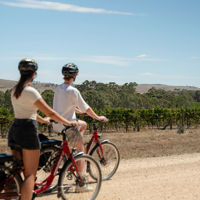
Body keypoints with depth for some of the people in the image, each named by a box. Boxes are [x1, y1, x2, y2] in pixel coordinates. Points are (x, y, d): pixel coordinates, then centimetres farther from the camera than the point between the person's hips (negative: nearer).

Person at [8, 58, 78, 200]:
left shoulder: (15, 90, 11)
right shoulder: (30, 91, -15)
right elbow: (50, 113, -14)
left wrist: (42, 120, 37)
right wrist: (69, 123, -3)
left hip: (14, 130, 8)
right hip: (28, 131, -8)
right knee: (30, 175, -2)